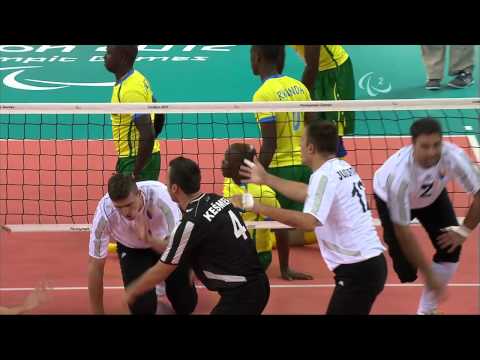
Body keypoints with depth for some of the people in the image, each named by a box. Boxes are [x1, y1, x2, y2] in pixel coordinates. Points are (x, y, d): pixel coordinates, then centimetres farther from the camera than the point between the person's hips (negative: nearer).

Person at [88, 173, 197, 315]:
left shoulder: (160, 196, -38)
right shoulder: (105, 211, -34)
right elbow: (95, 264, -23)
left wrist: (148, 238, -52)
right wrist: (98, 312, -18)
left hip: (166, 242, 0)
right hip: (132, 249, 0)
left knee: (186, 305, -2)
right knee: (142, 307, -16)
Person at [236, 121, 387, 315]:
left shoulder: (324, 175, -16)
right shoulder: (343, 167, 11)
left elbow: (308, 221, -30)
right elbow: (308, 193, 26)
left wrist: (257, 206, -28)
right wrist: (266, 178, 32)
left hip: (357, 270, -9)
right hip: (372, 262, 9)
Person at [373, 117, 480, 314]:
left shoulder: (454, 156, -38)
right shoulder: (400, 174, -44)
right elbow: (403, 231, -37)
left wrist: (463, 231, -23)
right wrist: (429, 274, -35)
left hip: (432, 194, 4)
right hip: (391, 199, -3)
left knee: (450, 250, -12)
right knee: (406, 271, -13)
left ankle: (427, 310, 7)